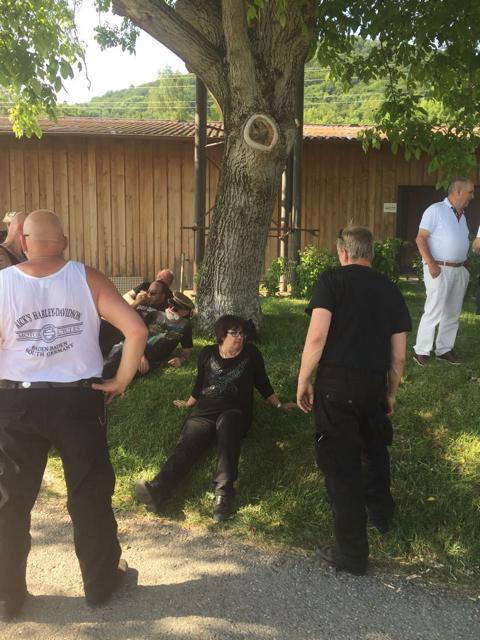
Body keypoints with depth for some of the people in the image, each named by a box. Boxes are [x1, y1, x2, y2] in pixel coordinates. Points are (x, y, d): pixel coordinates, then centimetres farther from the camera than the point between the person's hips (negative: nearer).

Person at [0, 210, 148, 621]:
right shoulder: (87, 279, -7)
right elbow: (137, 329, -14)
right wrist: (121, 381, -4)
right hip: (79, 400, 0)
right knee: (90, 495, 15)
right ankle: (101, 583, 31)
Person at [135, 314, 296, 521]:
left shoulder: (251, 353, 10)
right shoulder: (207, 354, 14)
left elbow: (262, 383, 19)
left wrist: (280, 405, 20)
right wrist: (188, 403, 35)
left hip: (235, 412, -2)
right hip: (204, 411, 2)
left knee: (226, 423, -40)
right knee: (186, 445, -28)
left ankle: (224, 490, -52)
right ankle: (157, 490, -53)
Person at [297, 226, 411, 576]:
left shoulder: (332, 279, -2)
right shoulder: (391, 289, 11)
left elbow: (317, 336, -13)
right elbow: (399, 356, 11)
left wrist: (303, 381, -4)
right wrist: (391, 393, 24)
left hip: (337, 382, -5)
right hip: (375, 383, 5)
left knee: (342, 465, 4)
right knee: (374, 449, 29)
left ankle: (352, 553, 12)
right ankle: (382, 513, 51)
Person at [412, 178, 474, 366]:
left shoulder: (461, 215, 15)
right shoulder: (436, 210, -8)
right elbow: (421, 239, -13)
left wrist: (464, 265, 10)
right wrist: (431, 263, -21)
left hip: (459, 270, 8)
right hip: (440, 269, -8)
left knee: (453, 313, 9)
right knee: (434, 312, -8)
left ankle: (444, 349, 19)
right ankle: (421, 351, 1)